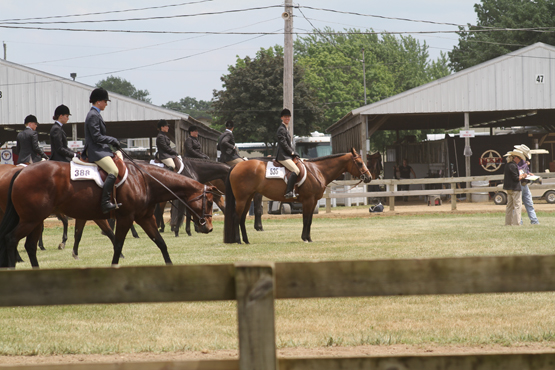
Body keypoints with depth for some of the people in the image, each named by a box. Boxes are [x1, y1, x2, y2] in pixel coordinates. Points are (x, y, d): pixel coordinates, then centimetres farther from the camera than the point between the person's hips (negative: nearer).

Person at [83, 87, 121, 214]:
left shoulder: (96, 114, 18)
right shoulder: (93, 115, -14)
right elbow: (97, 137, -20)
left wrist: (112, 142, 13)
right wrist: (112, 140, -10)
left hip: (100, 150, 11)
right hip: (95, 151, -11)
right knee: (113, 171, -24)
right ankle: (105, 202, -30)